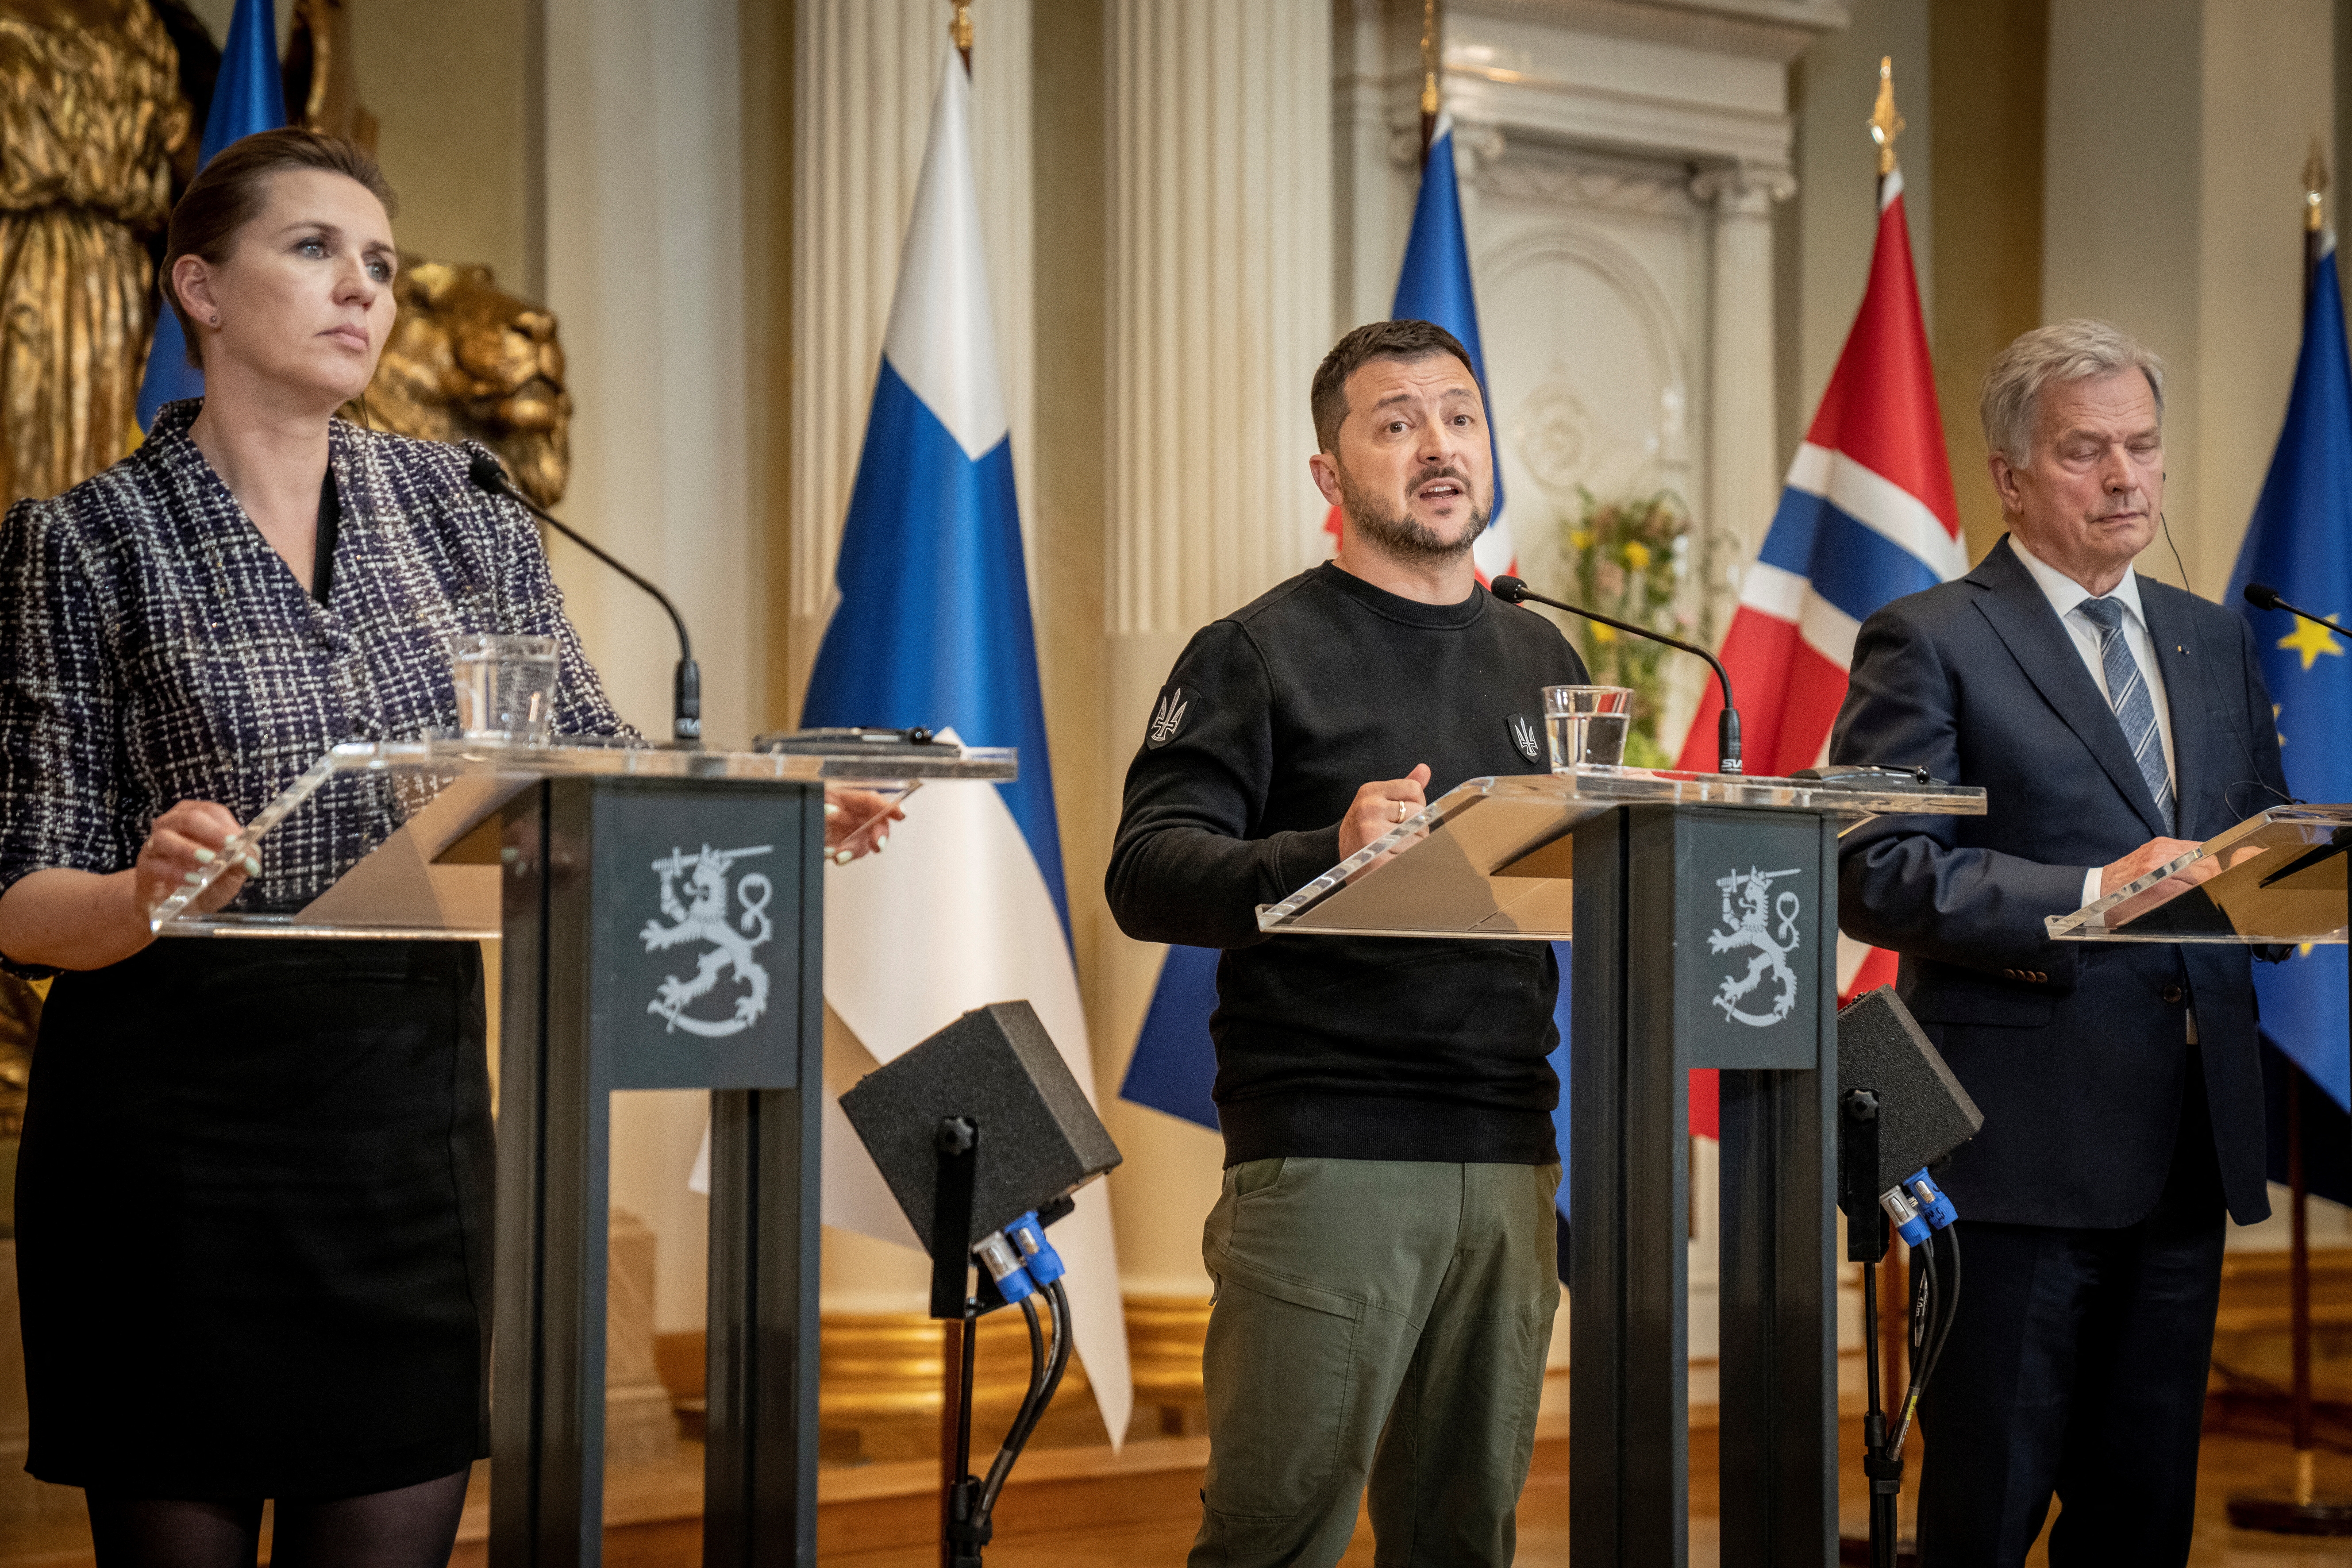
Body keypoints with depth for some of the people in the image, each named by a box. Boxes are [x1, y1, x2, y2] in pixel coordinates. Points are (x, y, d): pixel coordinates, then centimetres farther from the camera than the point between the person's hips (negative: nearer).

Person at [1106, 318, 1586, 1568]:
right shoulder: (1261, 654, 0)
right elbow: (1145, 878, -11)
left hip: (1511, 1152, 6)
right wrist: (1327, 855, -27)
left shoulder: (1543, 662, 18)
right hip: (1324, 1152, -5)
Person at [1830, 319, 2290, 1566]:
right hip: (2023, 1145, -6)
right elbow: (1874, 876, -13)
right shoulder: (1928, 642, -4)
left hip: (2189, 1135, 6)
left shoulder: (2214, 642, 17)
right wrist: (2088, 895, -20)